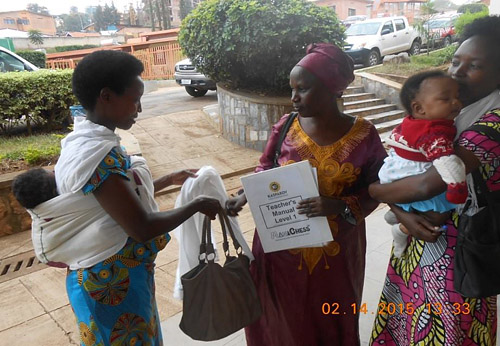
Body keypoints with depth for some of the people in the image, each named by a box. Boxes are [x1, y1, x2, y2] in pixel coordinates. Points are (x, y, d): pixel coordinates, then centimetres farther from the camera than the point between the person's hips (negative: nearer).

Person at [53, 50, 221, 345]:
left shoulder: (89, 143, 3)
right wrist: (198, 205, -17)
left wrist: (170, 180, 14)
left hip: (120, 275, 9)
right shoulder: (97, 153, -28)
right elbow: (142, 228, -29)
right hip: (113, 282, -9)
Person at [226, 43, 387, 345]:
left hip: (336, 252, 0)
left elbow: (375, 189, -6)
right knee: (282, 321, 19)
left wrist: (340, 206, -23)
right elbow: (265, 173, 3)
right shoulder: (285, 128, -8)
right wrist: (243, 198, -14)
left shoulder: (363, 134, -10)